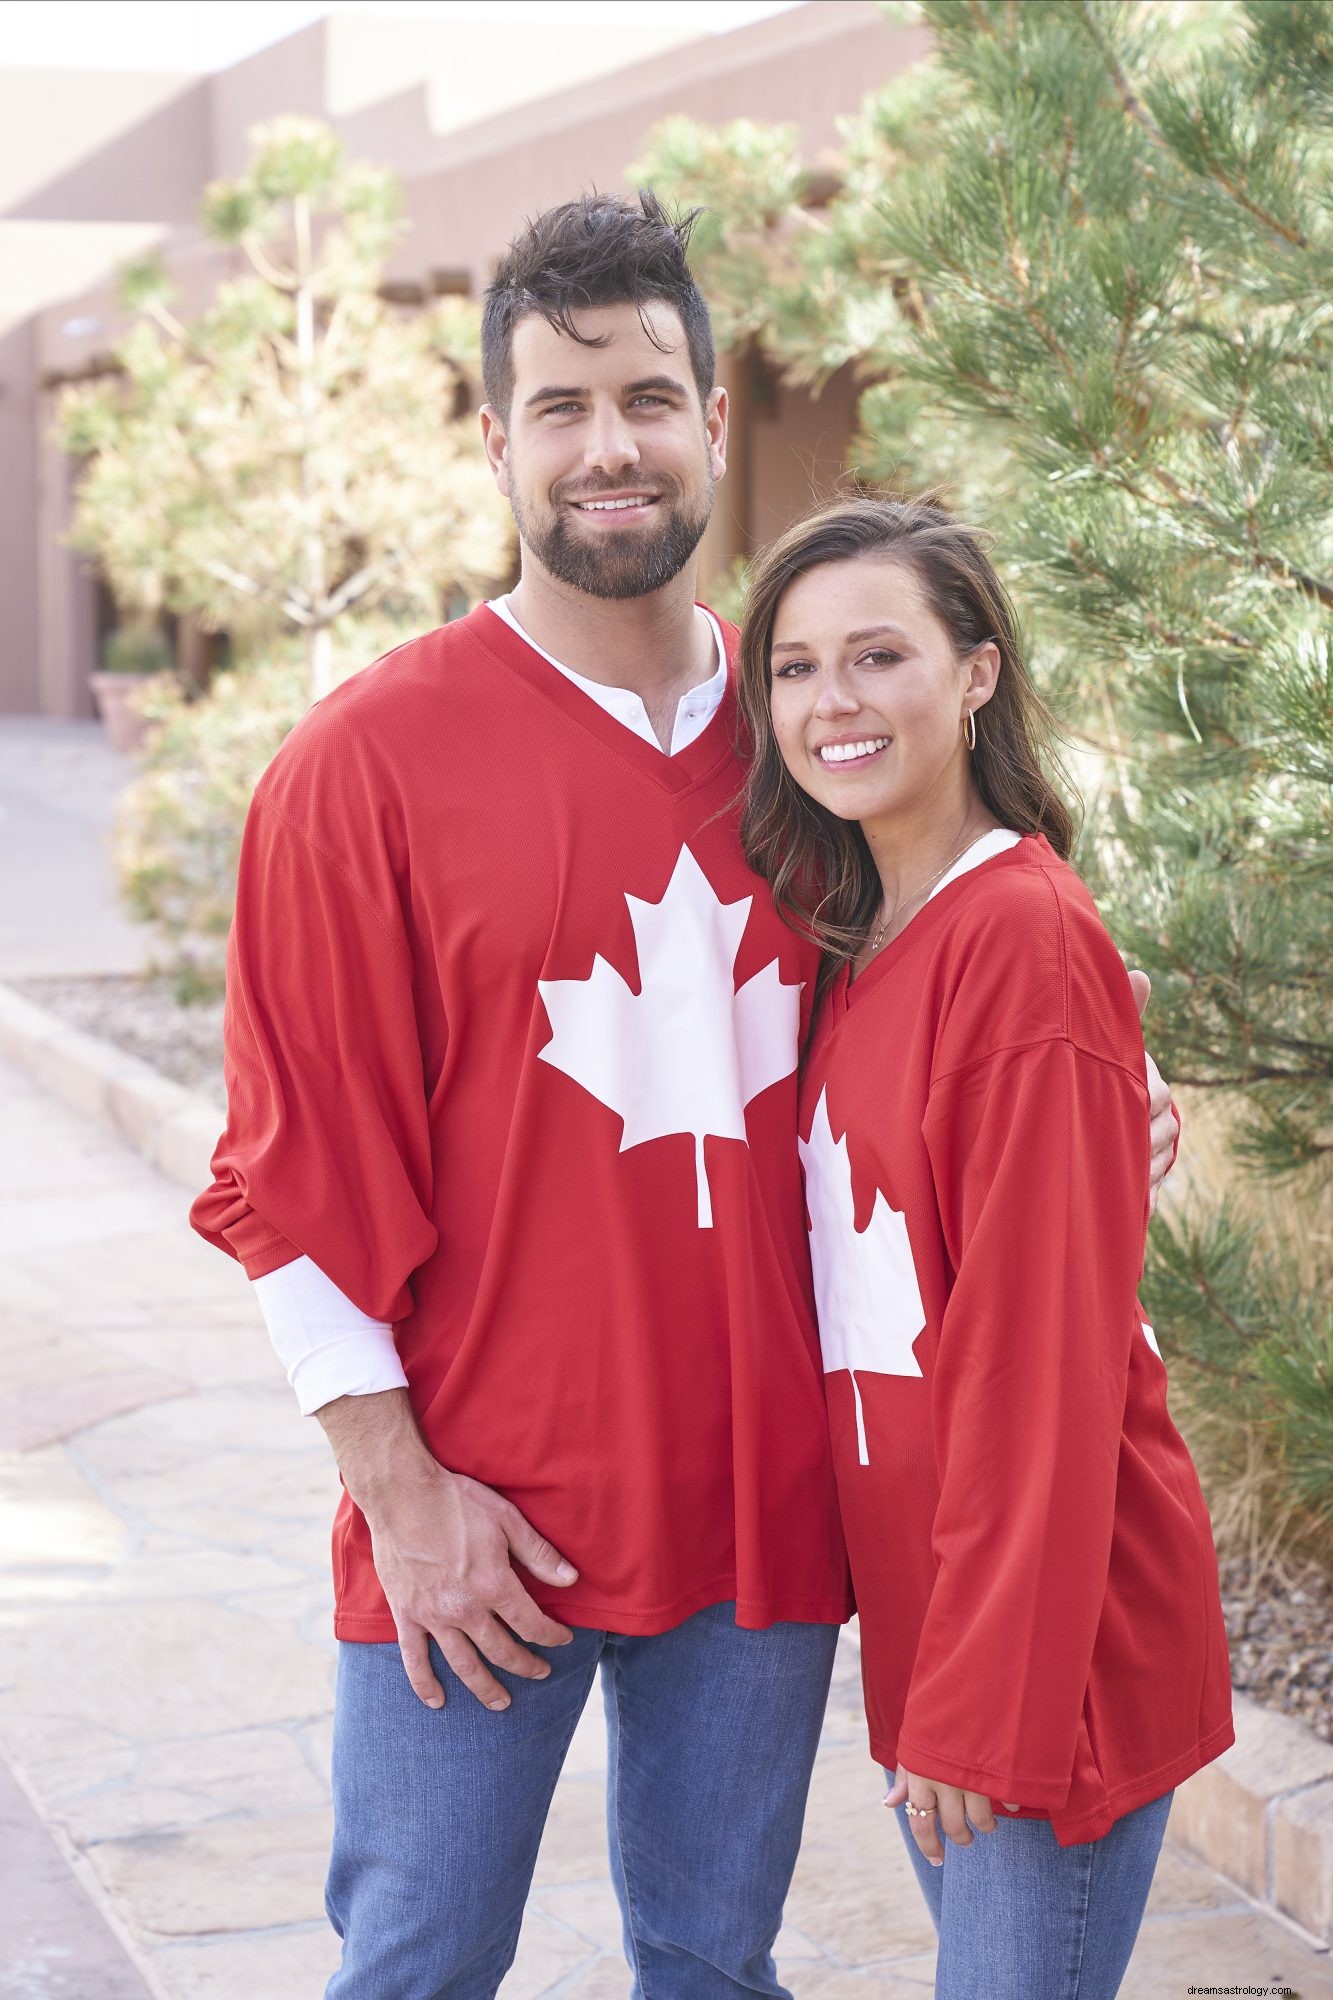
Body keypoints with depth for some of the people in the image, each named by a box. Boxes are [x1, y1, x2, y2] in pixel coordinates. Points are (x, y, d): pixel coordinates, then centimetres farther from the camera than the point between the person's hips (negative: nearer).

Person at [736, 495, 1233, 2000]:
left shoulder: (1024, 937, -17)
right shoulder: (850, 937, 9)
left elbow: (1044, 1351, -19)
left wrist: (986, 1698, -18)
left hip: (1052, 1621, -8)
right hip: (925, 1597, 8)